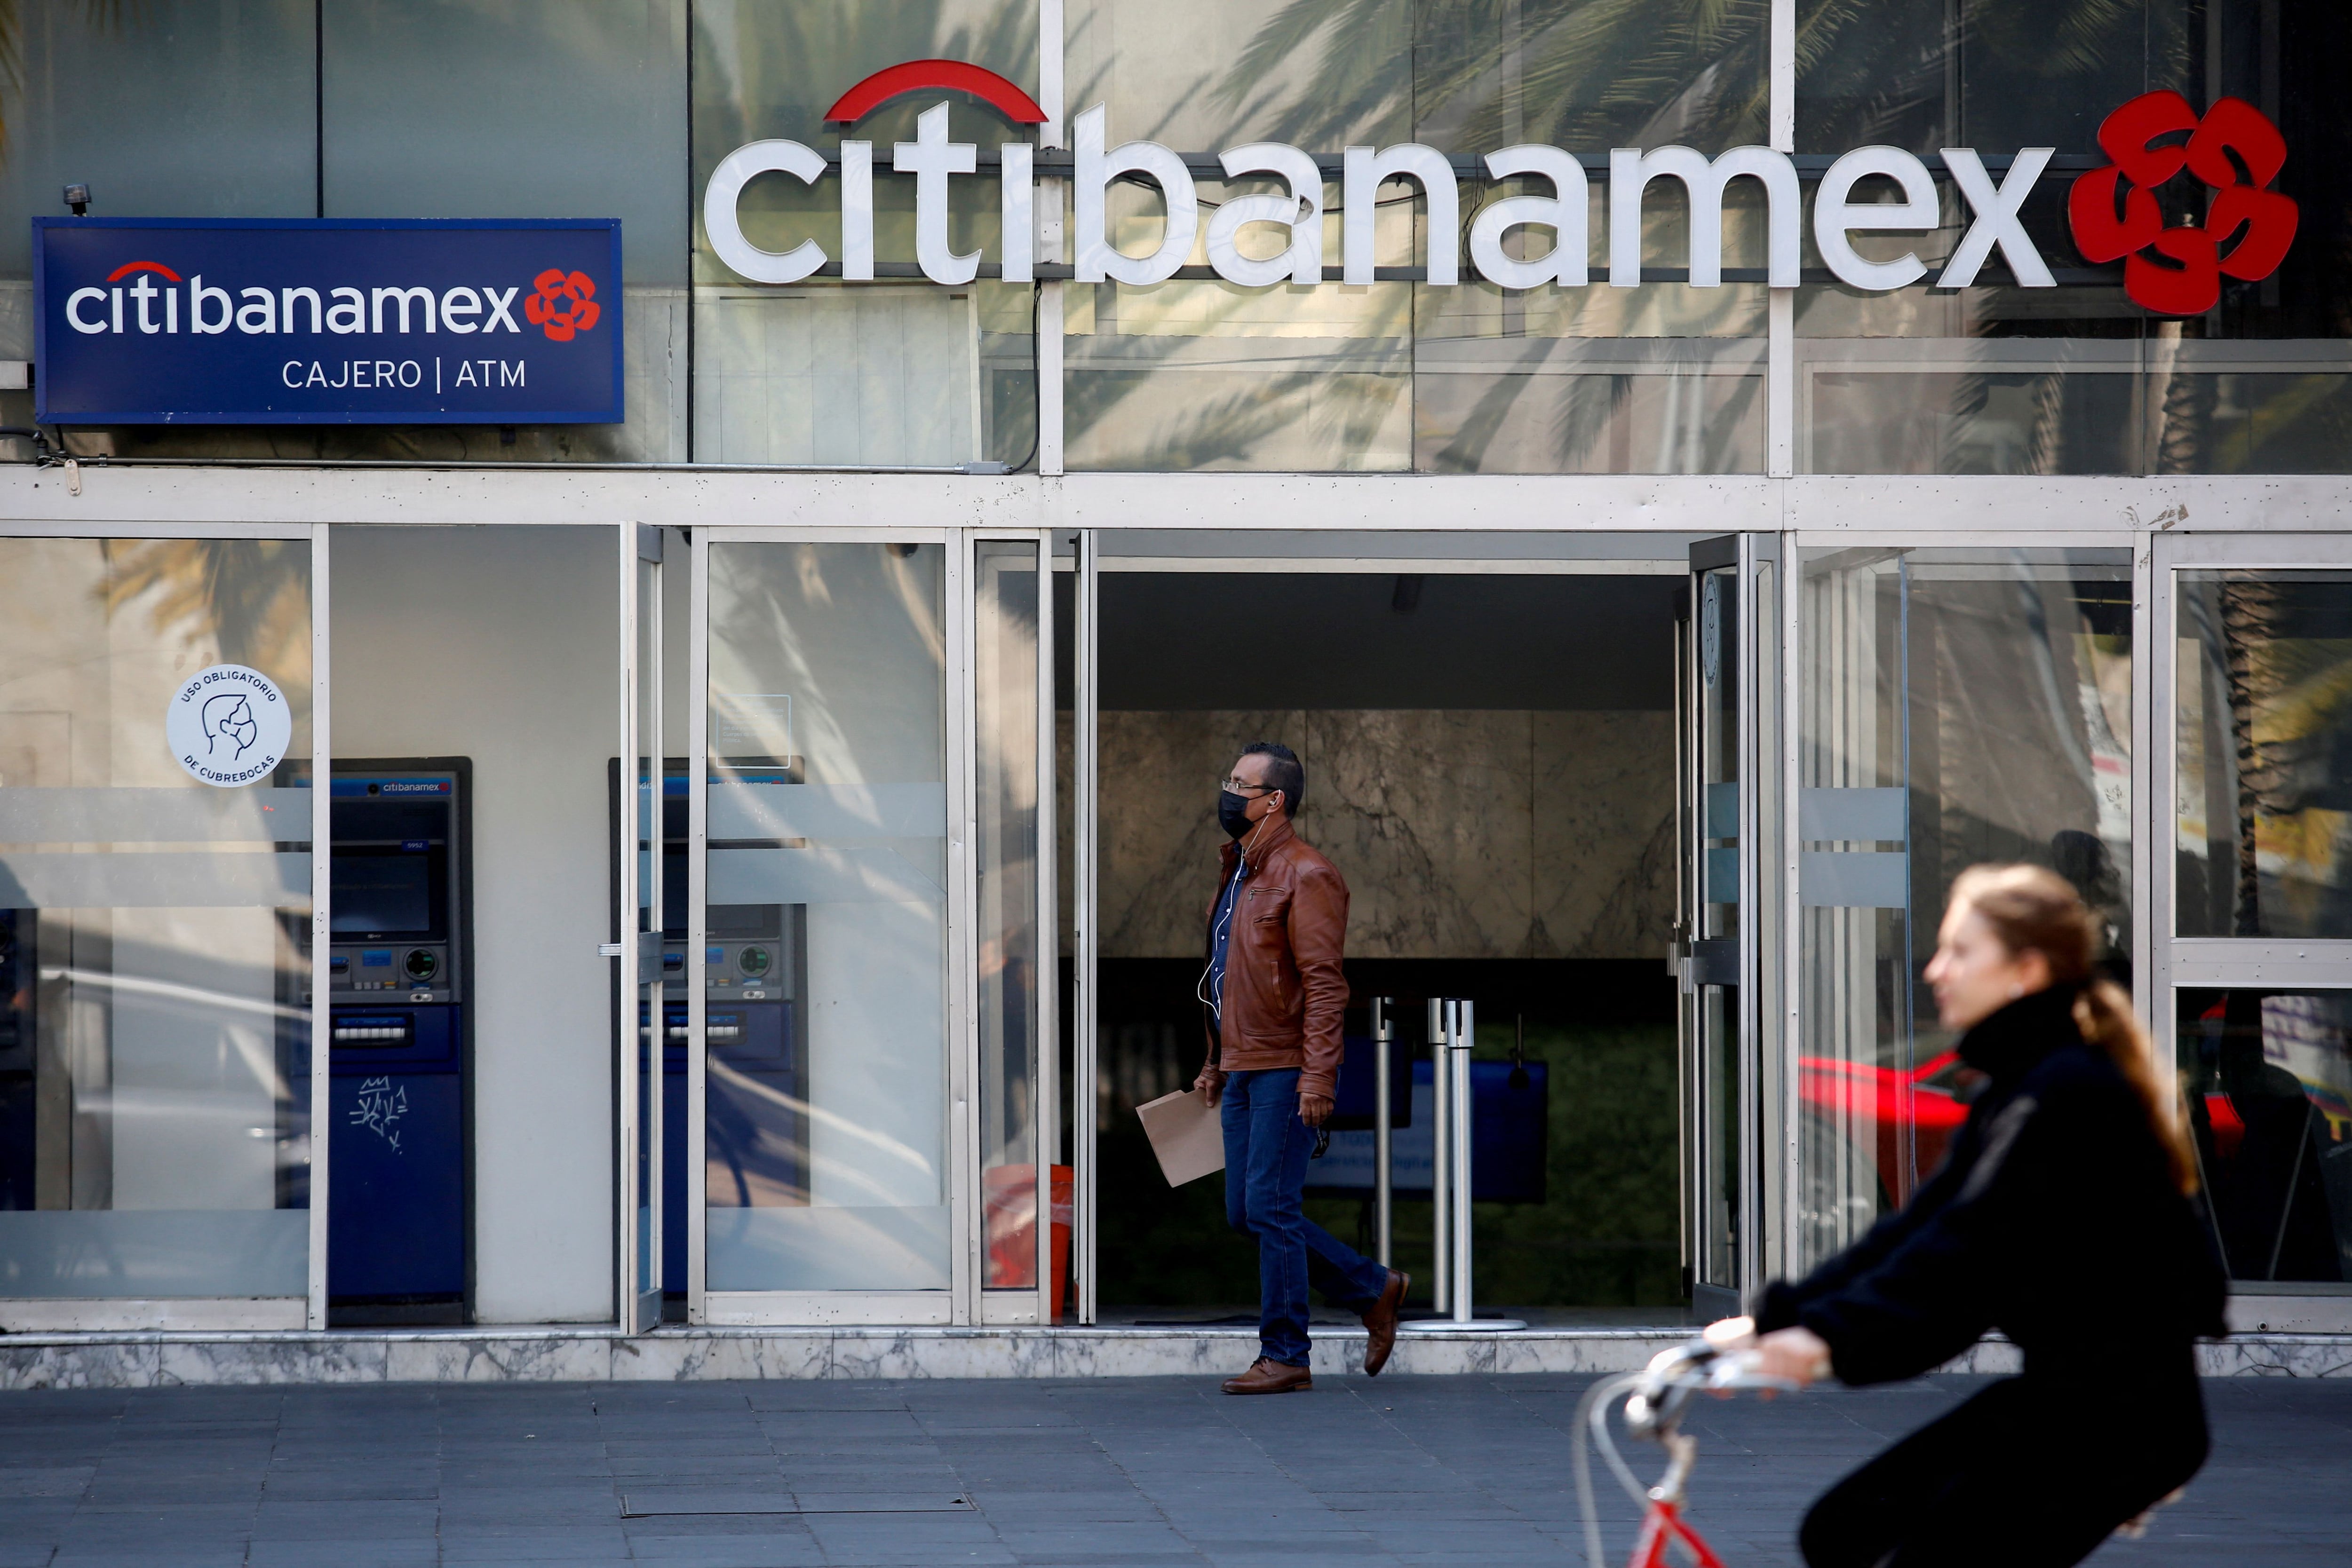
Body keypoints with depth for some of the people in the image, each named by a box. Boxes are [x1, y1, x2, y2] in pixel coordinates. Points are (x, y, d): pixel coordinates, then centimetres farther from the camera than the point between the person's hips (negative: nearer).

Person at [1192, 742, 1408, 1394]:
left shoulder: (1305, 876, -12)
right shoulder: (1238, 873, 17)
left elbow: (1323, 984, -17)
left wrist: (1318, 1074, -23)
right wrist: (1216, 1063, 23)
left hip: (1286, 1072, -9)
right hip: (1243, 1071, 9)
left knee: (1269, 1210, -8)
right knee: (1246, 1213, 9)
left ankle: (1285, 1357, -1)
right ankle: (1373, 1288, 22)